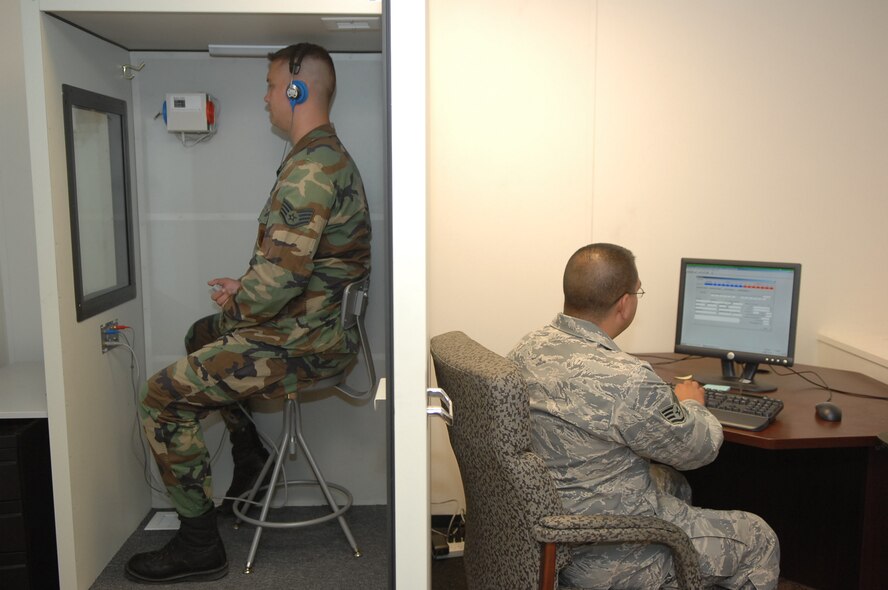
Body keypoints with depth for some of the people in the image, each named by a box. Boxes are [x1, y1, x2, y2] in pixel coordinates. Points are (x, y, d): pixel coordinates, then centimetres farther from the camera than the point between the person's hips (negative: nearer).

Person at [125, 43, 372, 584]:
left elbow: (278, 280, -30)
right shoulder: (330, 156, 11)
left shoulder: (309, 171, -24)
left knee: (163, 398, -6)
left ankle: (200, 546, 4)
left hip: (301, 343, -11)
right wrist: (247, 291, 9)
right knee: (204, 334, 30)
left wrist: (238, 303, -10)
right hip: (321, 321, 11)